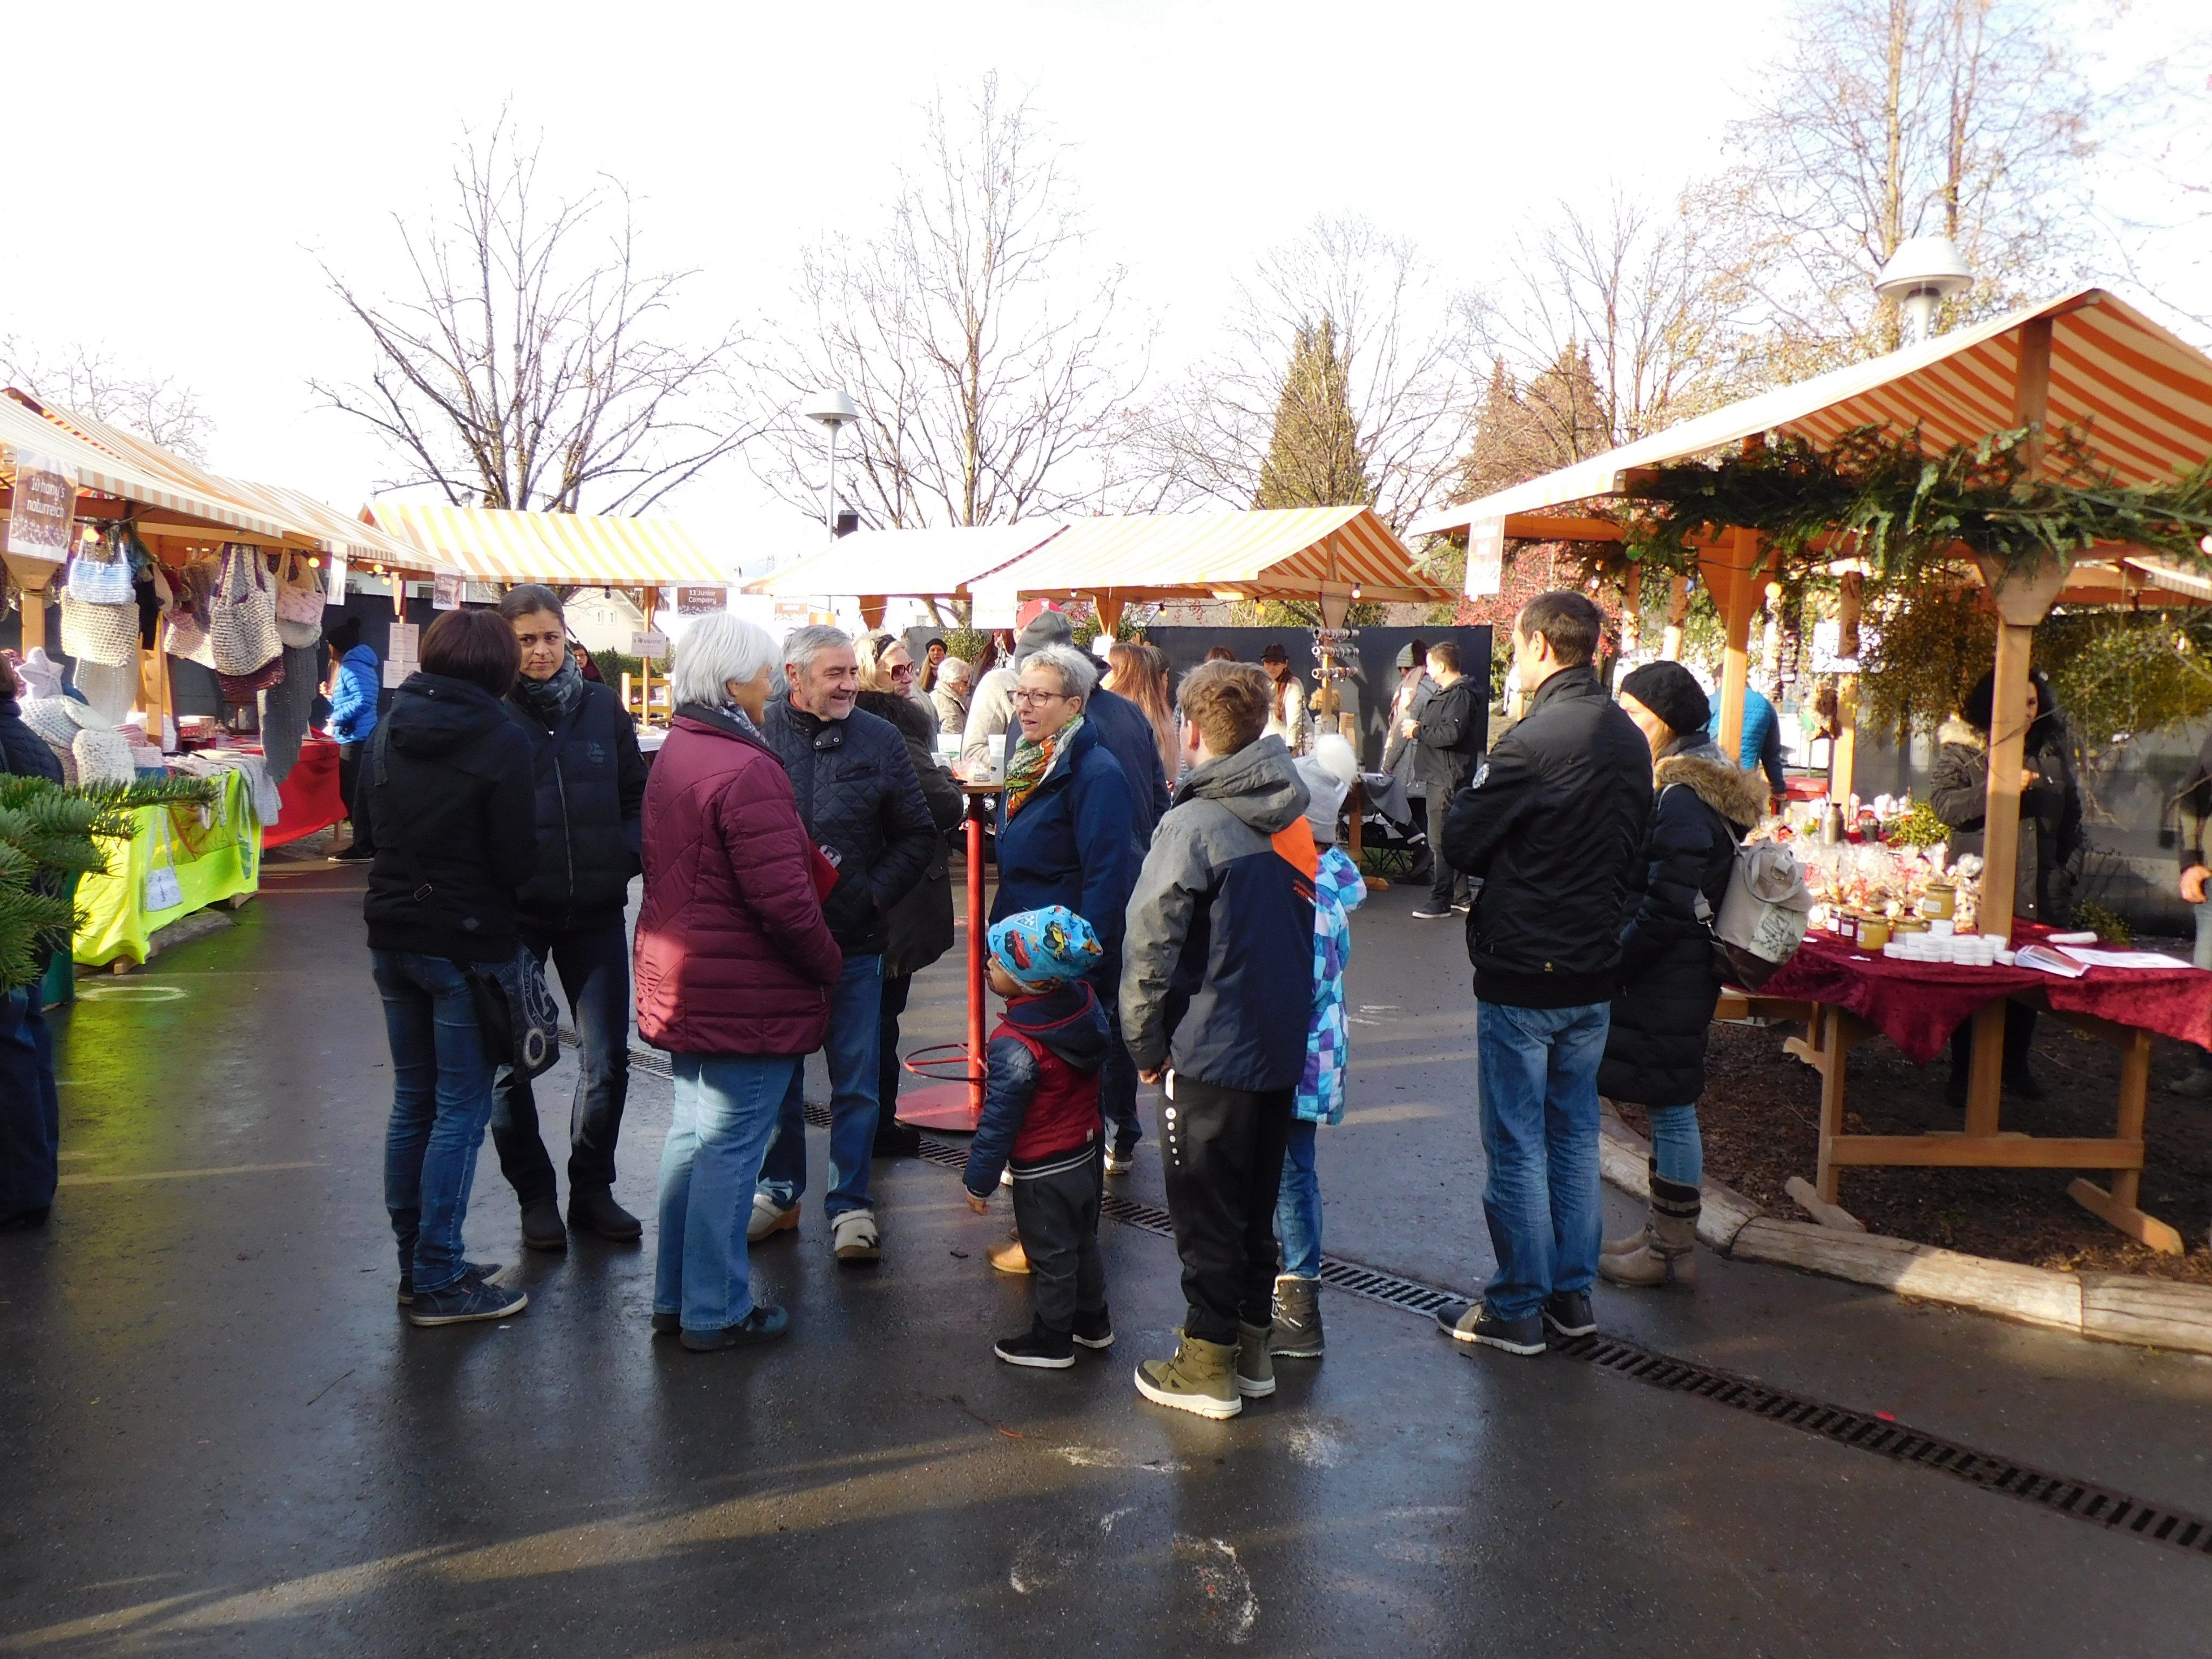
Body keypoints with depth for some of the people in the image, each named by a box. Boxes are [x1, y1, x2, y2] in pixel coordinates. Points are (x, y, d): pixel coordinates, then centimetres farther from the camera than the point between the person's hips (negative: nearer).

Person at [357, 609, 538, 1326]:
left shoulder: (390, 729, 5)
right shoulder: (500, 740, -15)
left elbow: (366, 824, 14)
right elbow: (517, 859, -14)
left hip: (392, 936, 7)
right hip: (465, 942, -7)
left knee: (413, 1099, 15)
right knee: (462, 1109, 1)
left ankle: (415, 1264, 24)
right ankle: (437, 1281, 5)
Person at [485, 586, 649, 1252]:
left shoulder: (602, 707, 4)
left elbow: (637, 795, 10)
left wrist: (626, 856, -5)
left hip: (595, 910, 2)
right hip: (515, 914, -2)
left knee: (607, 1060, 6)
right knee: (512, 1063, 7)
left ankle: (592, 1189, 25)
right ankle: (535, 1197, 24)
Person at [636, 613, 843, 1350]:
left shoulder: (672, 755, 11)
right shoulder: (746, 769, -21)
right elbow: (783, 897, -24)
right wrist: (828, 964, -9)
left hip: (678, 979, 10)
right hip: (745, 993, -10)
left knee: (691, 1135, 19)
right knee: (730, 1148, 1)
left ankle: (674, 1297, 29)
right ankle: (716, 1311, 13)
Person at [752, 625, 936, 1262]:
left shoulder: (880, 740, 1)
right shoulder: (757, 733, -4)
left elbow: (917, 836, 6)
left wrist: (873, 894, -6)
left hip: (853, 941, 0)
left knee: (855, 1081, 6)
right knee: (777, 1073, 15)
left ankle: (850, 1204, 19)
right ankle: (779, 1191, 31)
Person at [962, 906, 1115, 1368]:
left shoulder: (1015, 1047, -28)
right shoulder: (1087, 1008, -9)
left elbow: (998, 1120, -21)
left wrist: (979, 1180, -11)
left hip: (1043, 1174, -8)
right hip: (1087, 1155, 8)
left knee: (1051, 1257, 9)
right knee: (1083, 1244, 24)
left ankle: (1052, 1341, 25)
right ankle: (1093, 1322, 40)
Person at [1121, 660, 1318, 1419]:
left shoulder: (1193, 823, -17)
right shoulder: (1294, 816, 4)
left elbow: (1151, 947, -16)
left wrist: (1147, 1044, -4)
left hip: (1210, 1050, -7)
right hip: (1283, 1045, 7)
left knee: (1204, 1209, 6)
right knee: (1257, 1204, 18)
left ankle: (1209, 1364, 16)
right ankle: (1253, 1345, 29)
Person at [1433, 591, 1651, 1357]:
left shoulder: (1535, 740, -20)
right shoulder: (1629, 739, 5)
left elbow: (1460, 842, -13)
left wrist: (1463, 797, 5)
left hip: (1522, 974, -7)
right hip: (1595, 966, 8)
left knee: (1517, 1144, 3)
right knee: (1575, 1134, 17)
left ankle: (1517, 1308, 13)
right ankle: (1572, 1292, 27)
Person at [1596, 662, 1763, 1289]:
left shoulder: (1683, 798, -19)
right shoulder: (1680, 783, 12)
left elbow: (1667, 908, -23)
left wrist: (1615, 962, -15)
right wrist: (1619, 957, 14)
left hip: (1669, 979, -10)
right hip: (1671, 976, 10)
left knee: (1671, 1107, 0)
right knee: (1668, 1105, 16)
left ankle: (1673, 1251, 11)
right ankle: (1666, 1231, 27)